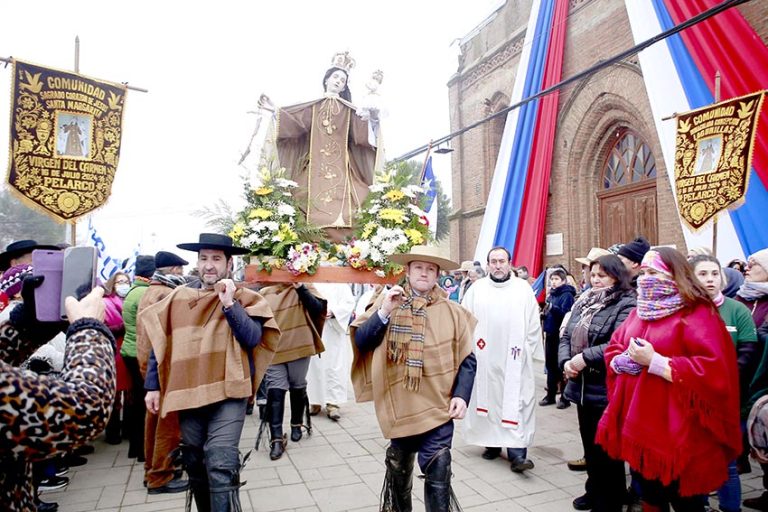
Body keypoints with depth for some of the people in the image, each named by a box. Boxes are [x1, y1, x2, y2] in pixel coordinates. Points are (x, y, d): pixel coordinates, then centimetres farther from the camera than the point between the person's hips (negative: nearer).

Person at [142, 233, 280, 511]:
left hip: (228, 393, -4)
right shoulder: (178, 297, 7)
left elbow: (252, 338, -15)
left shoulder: (244, 298, -1)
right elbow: (160, 344, 11)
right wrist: (152, 386, 8)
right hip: (188, 393, 4)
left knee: (220, 465, -13)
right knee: (194, 464, 17)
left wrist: (229, 303, -21)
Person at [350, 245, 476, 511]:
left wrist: (462, 395, -12)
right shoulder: (388, 302, 1)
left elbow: (467, 360, 0)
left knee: (438, 478, -3)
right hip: (399, 408, 2)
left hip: (437, 410, -2)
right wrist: (384, 312, -18)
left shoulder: (451, 311, -1)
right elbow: (361, 342, -6)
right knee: (398, 471, 21)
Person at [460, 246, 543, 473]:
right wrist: (471, 345, 0)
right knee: (487, 399, 9)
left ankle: (517, 453, -2)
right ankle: (491, 442, 23)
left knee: (516, 402, -4)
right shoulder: (477, 288, 4)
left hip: (514, 358, -1)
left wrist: (528, 350, 0)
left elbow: (533, 323, 4)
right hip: (484, 358, 2)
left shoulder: (523, 288, 2)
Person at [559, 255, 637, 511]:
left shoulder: (626, 305, -13)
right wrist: (566, 361, -9)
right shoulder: (584, 302, 11)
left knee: (607, 449, 7)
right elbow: (566, 336, 9)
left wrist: (585, 358, -24)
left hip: (606, 389, -7)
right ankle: (594, 491, 40)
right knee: (589, 443, 21)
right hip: (582, 386, 7)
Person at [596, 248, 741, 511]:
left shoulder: (697, 314, -12)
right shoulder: (640, 312, 12)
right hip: (638, 427, 7)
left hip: (676, 435, -7)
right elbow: (613, 349, 16)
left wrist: (655, 362, -23)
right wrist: (624, 360, -7)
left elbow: (713, 371, -22)